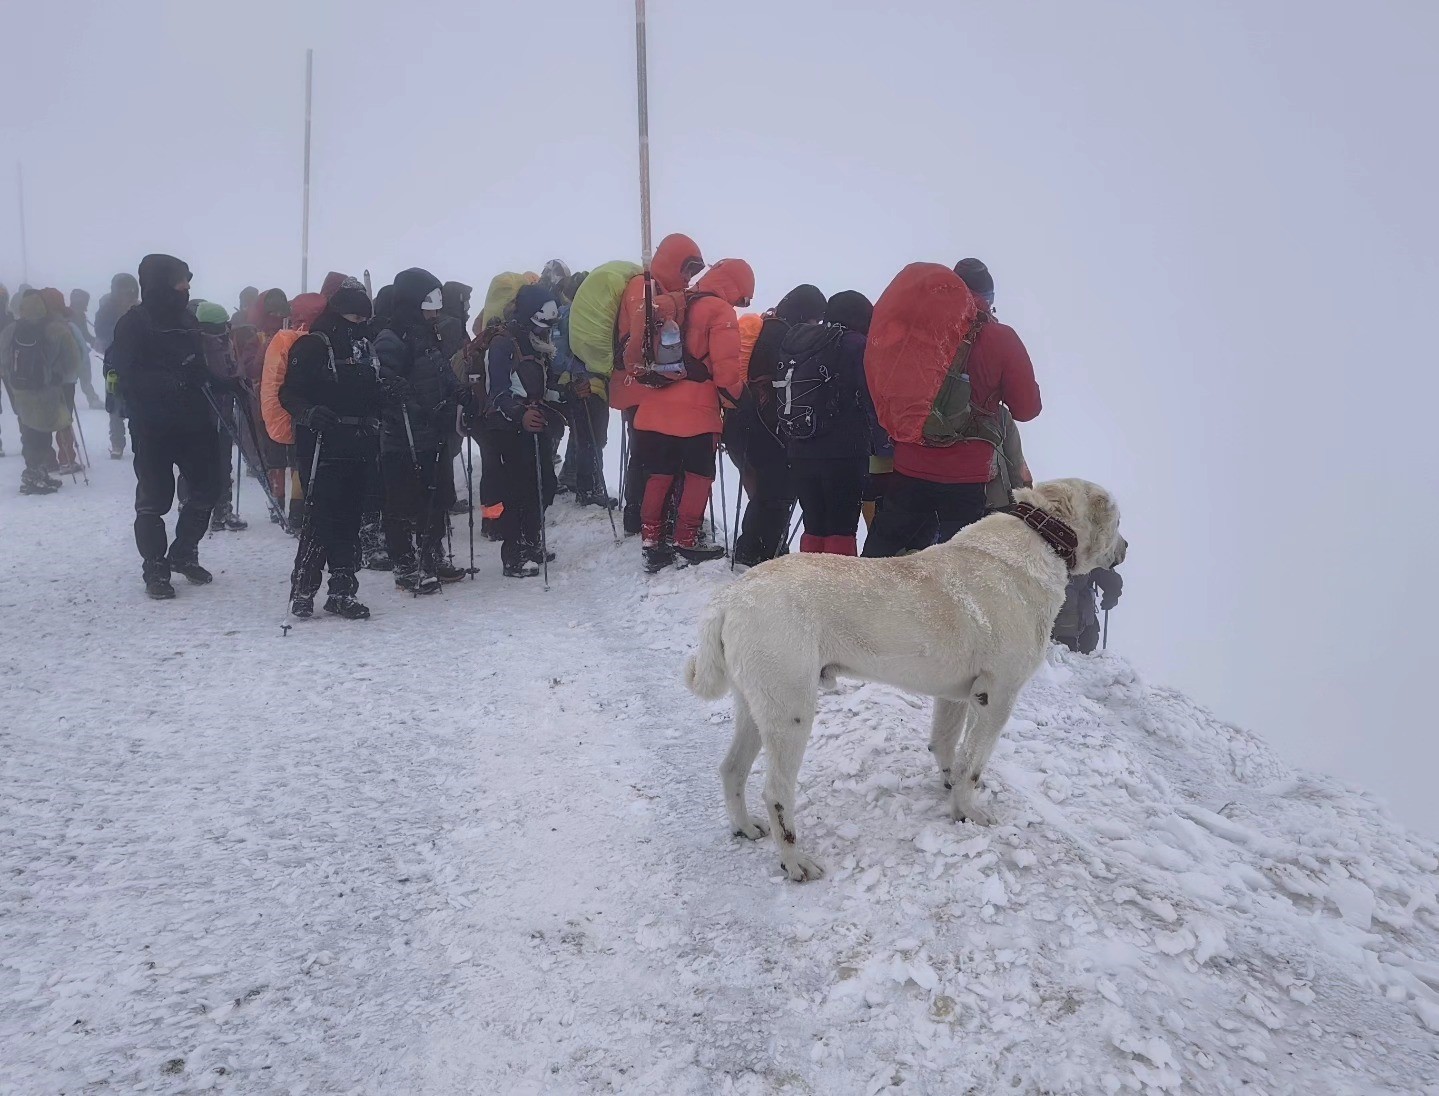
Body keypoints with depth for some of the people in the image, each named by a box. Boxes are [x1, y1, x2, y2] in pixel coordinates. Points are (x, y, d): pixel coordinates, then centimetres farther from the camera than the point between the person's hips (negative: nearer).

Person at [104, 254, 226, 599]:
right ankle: (155, 570, 13)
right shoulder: (134, 324, -7)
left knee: (208, 483, 7)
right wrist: (172, 381, -26)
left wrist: (223, 383, 4)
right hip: (152, 427, -6)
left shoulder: (186, 320, 12)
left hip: (192, 421, 6)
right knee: (155, 497, 1)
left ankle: (183, 554, 26)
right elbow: (125, 376, -16)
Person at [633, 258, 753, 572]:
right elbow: (726, 369, -14)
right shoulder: (721, 312, -7)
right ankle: (687, 540, 12)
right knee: (699, 475, 8)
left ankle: (652, 540, 15)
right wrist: (737, 398, -1)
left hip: (657, 407, 7)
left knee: (660, 475, 12)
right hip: (696, 411, -6)